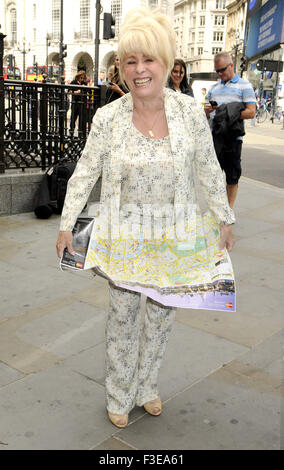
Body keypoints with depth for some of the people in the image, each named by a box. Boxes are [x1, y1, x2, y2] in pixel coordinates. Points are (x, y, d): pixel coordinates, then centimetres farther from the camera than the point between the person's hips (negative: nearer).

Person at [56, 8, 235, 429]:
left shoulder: (190, 112, -9)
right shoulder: (107, 118, -11)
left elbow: (209, 171, 1)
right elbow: (84, 174, -1)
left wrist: (225, 220, 6)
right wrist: (66, 226, 2)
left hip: (174, 238, 2)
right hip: (124, 237, -1)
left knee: (162, 315, 15)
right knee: (123, 316, 10)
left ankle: (146, 386, 39)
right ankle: (119, 397, 33)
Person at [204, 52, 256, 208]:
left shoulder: (244, 86, 2)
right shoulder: (214, 87, 18)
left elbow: (251, 112, -7)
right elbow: (207, 112, 20)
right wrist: (206, 111, -4)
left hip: (232, 138, -5)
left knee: (232, 177, 2)